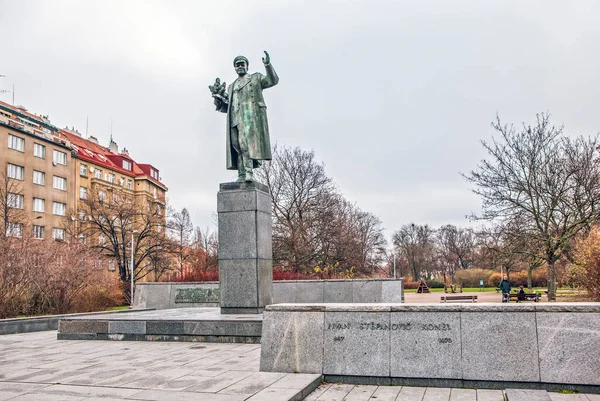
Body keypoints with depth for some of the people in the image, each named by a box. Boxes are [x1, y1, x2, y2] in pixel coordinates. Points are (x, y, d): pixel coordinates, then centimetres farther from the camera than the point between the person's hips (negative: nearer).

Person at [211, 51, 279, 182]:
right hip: (235, 118, 5)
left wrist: (268, 65, -12)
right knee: (237, 145, -9)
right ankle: (242, 175, -15)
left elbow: (273, 80, 3)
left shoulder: (256, 78, 21)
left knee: (246, 141, -24)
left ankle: (249, 173, -32)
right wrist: (217, 96, 6)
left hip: (251, 114, -5)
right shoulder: (232, 87, 32)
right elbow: (225, 107, 25)